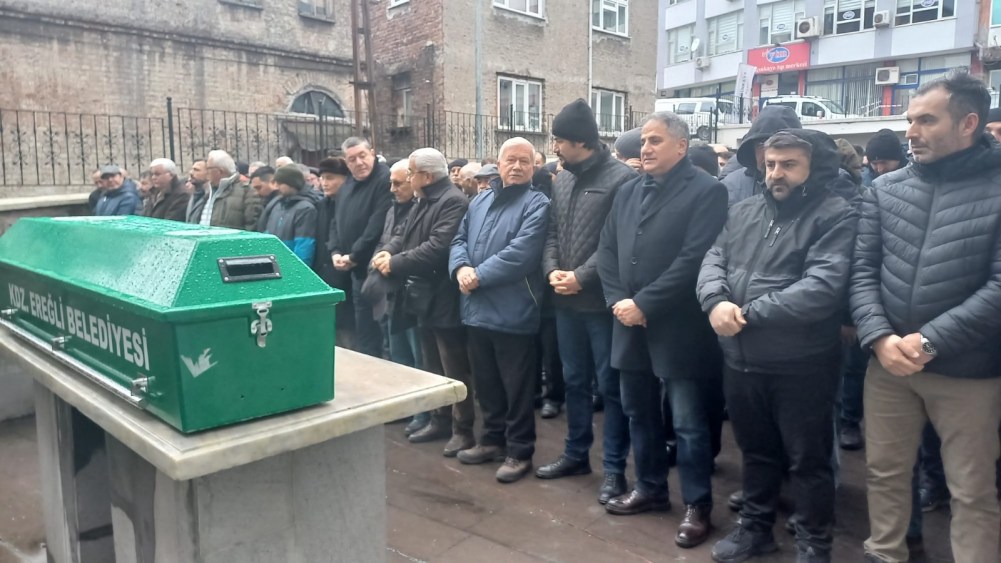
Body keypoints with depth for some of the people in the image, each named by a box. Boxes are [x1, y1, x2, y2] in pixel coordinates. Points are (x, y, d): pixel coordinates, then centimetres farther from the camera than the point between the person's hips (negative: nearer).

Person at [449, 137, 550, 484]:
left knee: (516, 387, 4)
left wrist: (478, 275, -16)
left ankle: (519, 451, 18)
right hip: (477, 310, 7)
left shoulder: (537, 205, -8)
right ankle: (493, 439, 35)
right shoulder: (479, 201, 15)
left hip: (512, 312, -7)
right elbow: (459, 240, 13)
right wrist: (461, 268, -8)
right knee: (486, 382, 18)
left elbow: (520, 253, -19)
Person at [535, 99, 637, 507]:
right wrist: (552, 271, -3)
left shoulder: (621, 178, -11)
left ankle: (614, 468, 16)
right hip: (567, 301, 7)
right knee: (574, 381, 17)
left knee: (611, 386, 3)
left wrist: (581, 277, -17)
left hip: (602, 301, -7)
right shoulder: (562, 179, 12)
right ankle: (576, 454, 33)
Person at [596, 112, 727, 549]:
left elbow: (693, 259, -17)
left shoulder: (706, 191, -8)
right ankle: (650, 488, 35)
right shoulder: (628, 191, 13)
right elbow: (607, 251, 10)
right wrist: (617, 300, -5)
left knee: (688, 423, 4)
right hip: (631, 324, 7)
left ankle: (697, 507, 20)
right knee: (639, 413, 17)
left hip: (678, 327, -6)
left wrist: (644, 303, -18)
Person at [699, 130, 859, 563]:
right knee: (756, 450, 22)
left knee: (808, 459, 11)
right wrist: (716, 301, -17)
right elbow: (713, 260, 4)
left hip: (800, 364, -5)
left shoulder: (836, 215, -10)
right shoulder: (743, 211, 11)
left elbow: (822, 286, -22)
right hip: (741, 358, 6)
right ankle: (755, 526, 40)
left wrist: (748, 313, -21)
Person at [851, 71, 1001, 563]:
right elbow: (863, 271, 1)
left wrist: (929, 341, -18)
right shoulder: (885, 189, 4)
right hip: (888, 363, 4)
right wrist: (880, 338, -13)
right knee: (884, 471, 17)